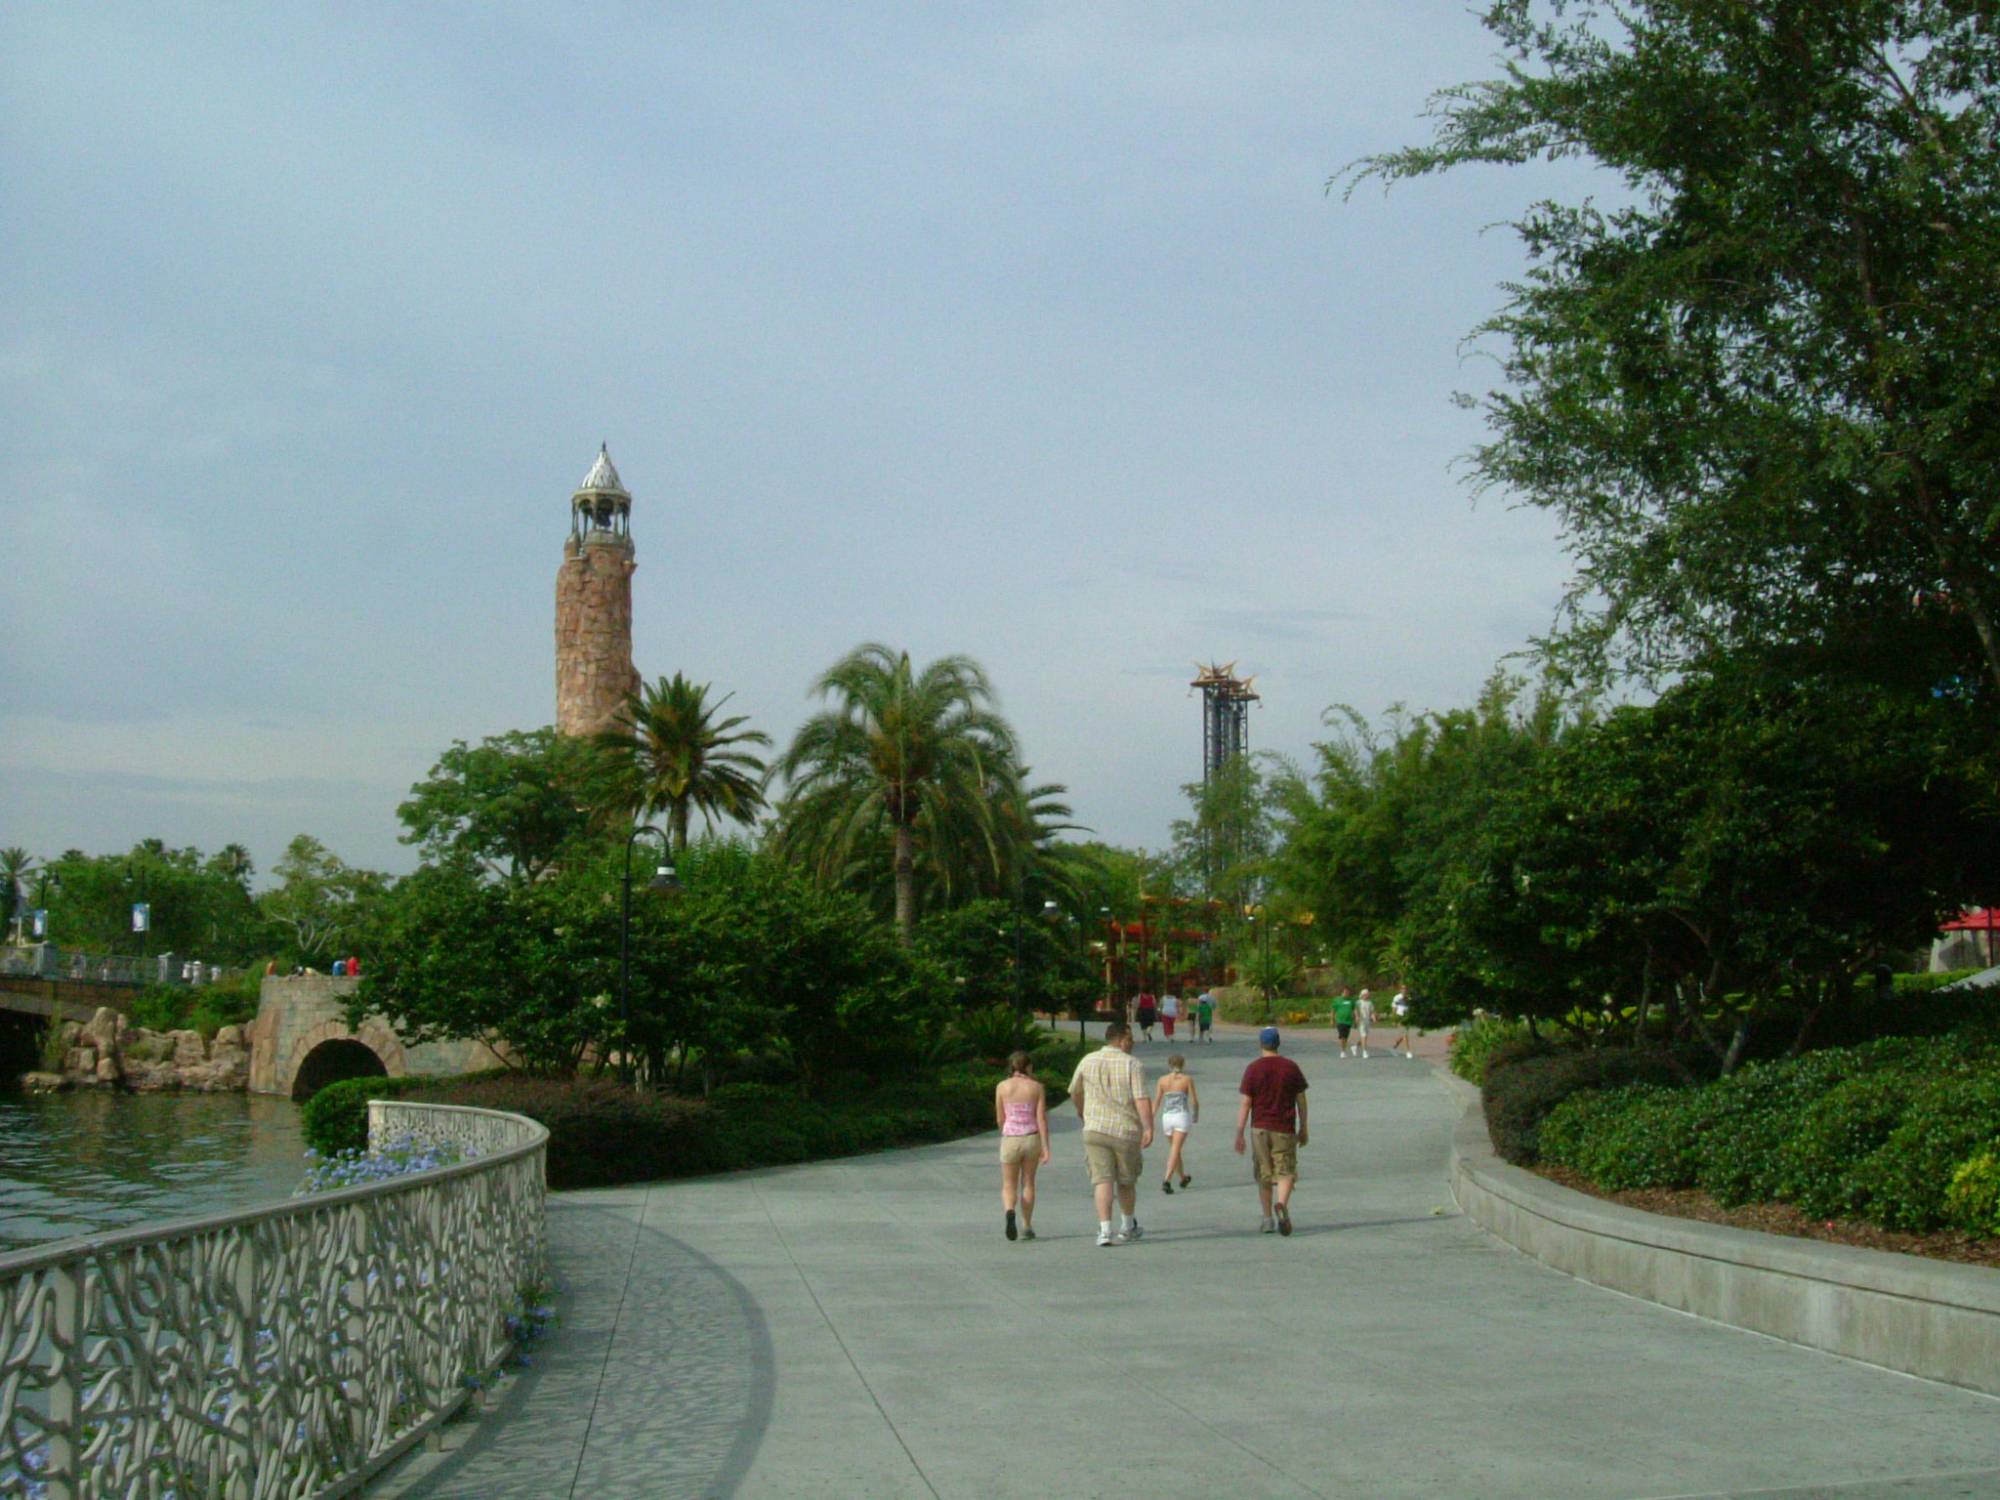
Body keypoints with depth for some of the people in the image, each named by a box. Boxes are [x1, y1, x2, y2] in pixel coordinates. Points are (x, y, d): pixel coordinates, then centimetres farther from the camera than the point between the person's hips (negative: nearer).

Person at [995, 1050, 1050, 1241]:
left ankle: (1009, 1212, -22)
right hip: (1032, 1138, 1)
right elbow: (1041, 1119, -7)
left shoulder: (1002, 1086, -2)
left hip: (1010, 1140, -1)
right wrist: (1045, 1148, -6)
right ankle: (1026, 1226, 17)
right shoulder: (1037, 1087, -2)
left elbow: (999, 1119, 3)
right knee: (1028, 1183, 18)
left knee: (1009, 1187, 8)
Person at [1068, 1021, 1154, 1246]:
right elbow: (1142, 1100, -16)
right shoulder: (1132, 1064, -6)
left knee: (1102, 1180, -3)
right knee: (1126, 1181, 15)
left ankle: (1104, 1230, -15)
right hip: (1126, 1130, -1)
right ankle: (1128, 1227, 31)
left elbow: (1075, 1093, 18)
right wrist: (1148, 1128, -17)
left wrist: (1082, 1110, 37)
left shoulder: (1088, 1061, 5)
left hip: (1095, 1129, 1)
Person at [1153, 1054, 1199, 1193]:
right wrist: (1196, 1115, 18)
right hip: (1182, 1117, -3)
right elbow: (1195, 1101, -1)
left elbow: (1156, 1102, 1)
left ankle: (1183, 1178, 38)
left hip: (1167, 1117, 3)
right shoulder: (1187, 1079, -3)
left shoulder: (1162, 1080, 4)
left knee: (1175, 1150, 21)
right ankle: (1166, 1180, -27)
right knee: (1174, 1151, -10)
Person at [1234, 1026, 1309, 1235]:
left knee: (1264, 1175, 11)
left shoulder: (1253, 1069, -4)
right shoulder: (1291, 1067, 1)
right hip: (1285, 1129, 0)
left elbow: (1245, 1103, -6)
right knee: (1285, 1172, 1)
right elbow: (1301, 1100, 5)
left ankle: (1268, 1219, 13)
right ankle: (1282, 1204, -27)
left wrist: (1239, 1134, -3)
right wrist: (1303, 1129, 15)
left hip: (1259, 1128, 0)